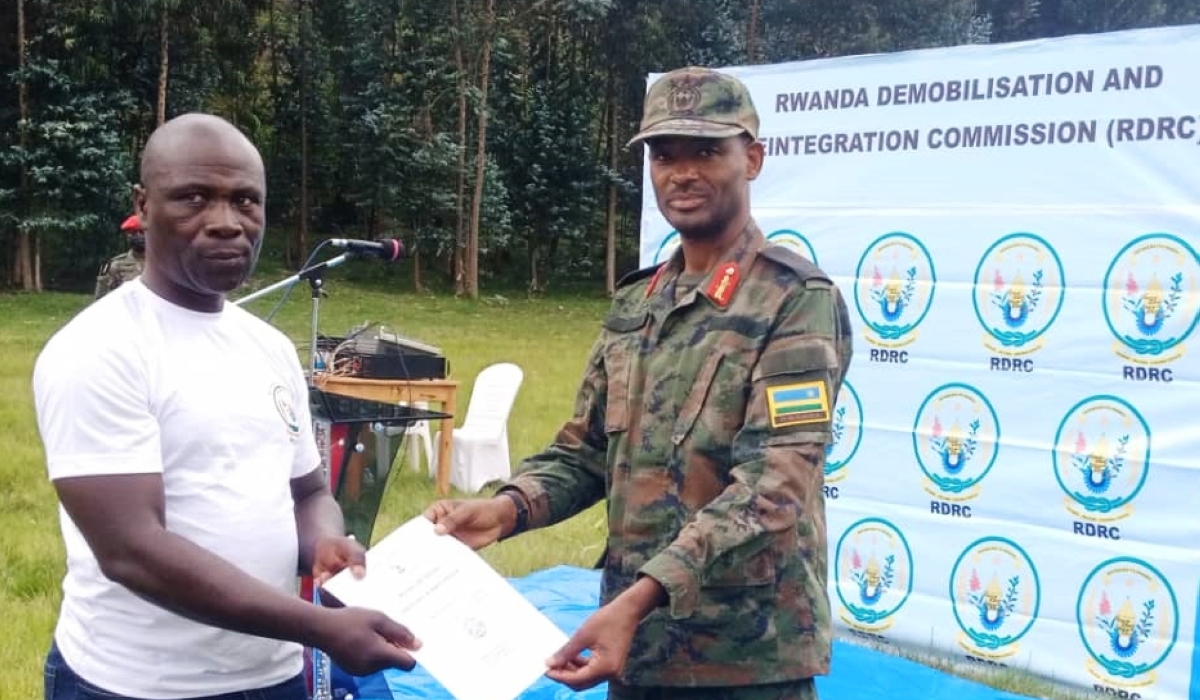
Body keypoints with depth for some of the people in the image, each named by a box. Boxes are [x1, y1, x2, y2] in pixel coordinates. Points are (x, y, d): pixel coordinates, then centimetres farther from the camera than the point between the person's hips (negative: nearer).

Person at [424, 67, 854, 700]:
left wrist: (641, 596, -29)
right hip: (637, 641, 6)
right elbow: (585, 452, 11)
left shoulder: (798, 301, -11)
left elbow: (773, 485, -20)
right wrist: (510, 507, -9)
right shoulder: (634, 304, 10)